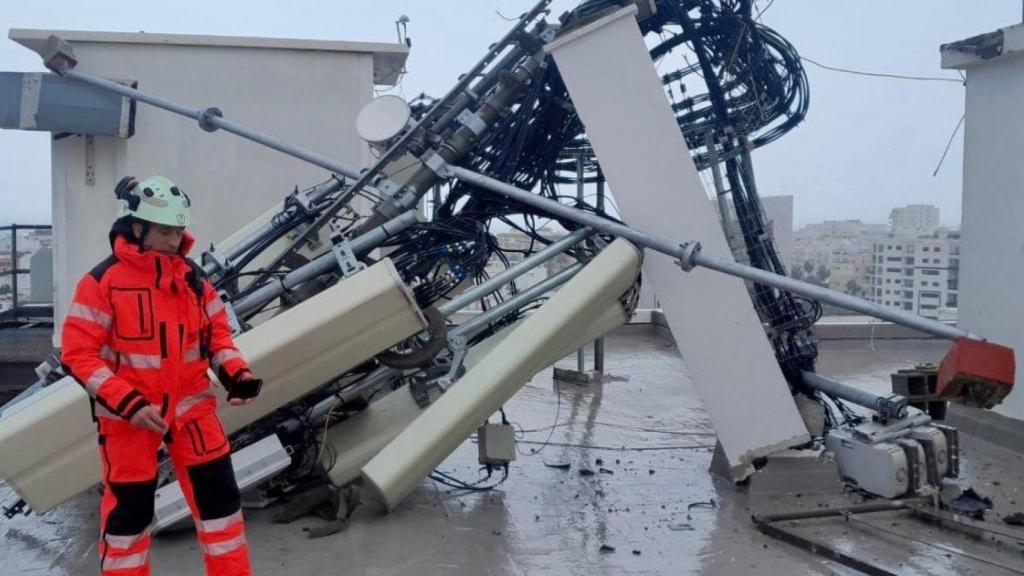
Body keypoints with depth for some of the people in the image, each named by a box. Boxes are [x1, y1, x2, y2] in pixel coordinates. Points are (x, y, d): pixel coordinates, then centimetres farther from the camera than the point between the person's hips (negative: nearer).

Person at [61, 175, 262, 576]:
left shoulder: (193, 278, 2)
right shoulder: (103, 281, -12)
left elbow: (217, 333, 10)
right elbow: (77, 354, -14)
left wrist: (235, 373, -9)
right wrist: (128, 403, -22)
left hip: (191, 404, 4)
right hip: (128, 413, -4)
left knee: (218, 493, 7)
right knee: (128, 508, 8)